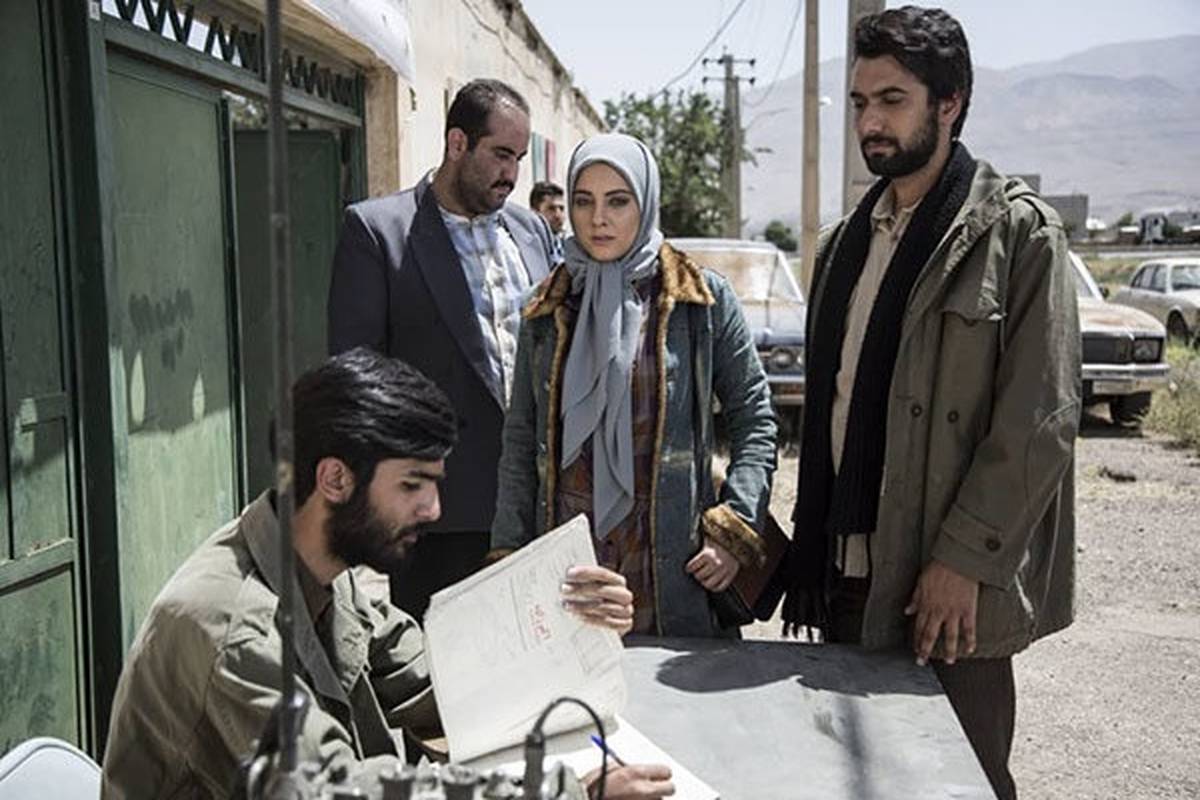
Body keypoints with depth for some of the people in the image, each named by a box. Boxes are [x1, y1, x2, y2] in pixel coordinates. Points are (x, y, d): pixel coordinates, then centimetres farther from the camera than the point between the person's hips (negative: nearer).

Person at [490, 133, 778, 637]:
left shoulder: (703, 298, 1)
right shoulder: (548, 310, 9)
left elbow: (754, 419, 2)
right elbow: (520, 440, 11)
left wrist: (736, 529, -7)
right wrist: (508, 553, 6)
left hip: (670, 561, -2)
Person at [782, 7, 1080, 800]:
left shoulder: (1018, 231, -7)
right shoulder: (847, 240, 11)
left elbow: (1041, 419, -13)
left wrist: (964, 561, -17)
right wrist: (809, 550, 11)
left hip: (949, 584, -5)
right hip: (848, 572, 6)